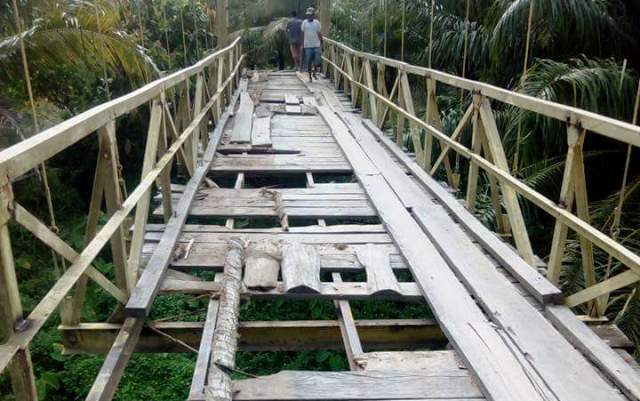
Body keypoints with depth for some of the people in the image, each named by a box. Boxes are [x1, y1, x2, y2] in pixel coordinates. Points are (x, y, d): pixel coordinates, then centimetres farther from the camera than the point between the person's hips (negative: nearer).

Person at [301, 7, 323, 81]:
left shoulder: (317, 22, 4)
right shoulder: (304, 23, 2)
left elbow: (320, 34, 8)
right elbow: (302, 33, 5)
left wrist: (321, 44, 6)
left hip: (316, 45, 0)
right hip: (307, 45, 0)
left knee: (317, 61, -6)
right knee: (309, 62, 3)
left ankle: (314, 72, 20)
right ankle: (310, 75, 18)